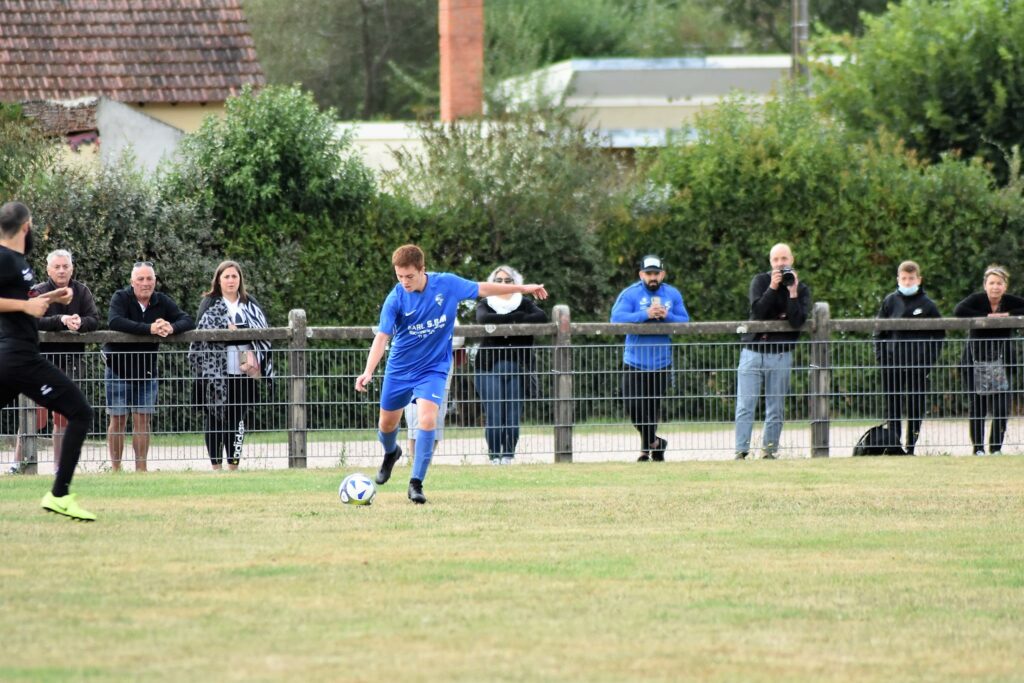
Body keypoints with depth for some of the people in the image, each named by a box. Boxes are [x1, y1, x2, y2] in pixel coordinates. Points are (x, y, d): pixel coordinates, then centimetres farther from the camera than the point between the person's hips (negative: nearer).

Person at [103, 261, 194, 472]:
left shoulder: (162, 302, 1)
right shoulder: (121, 298, -11)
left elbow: (188, 321, -5)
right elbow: (114, 322, -30)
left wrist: (171, 328, -30)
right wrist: (150, 328, -38)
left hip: (146, 370, 3)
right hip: (119, 369, -3)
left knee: (142, 420, 2)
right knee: (118, 420, 0)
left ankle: (141, 468, 6)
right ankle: (115, 468, 6)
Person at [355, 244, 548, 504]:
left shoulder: (447, 284, -14)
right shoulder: (396, 299, -18)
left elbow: (482, 288, 1)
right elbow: (382, 337, -21)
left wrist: (522, 288, 8)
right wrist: (368, 372, -35)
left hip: (433, 368, -1)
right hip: (399, 368, 1)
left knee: (427, 419, -22)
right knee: (387, 424, 14)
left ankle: (416, 483, -15)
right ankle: (391, 453, 50)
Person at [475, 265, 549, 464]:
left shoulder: (524, 304, 13)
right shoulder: (485, 305, 11)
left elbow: (542, 317, -6)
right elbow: (483, 319, -12)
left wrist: (506, 322, -10)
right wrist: (516, 318, -11)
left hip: (517, 366, 1)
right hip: (490, 367, -1)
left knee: (513, 415, -6)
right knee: (493, 414, -11)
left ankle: (509, 454, 1)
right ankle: (494, 454, -7)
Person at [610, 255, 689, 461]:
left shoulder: (673, 295, 7)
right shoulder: (630, 294, -4)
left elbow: (685, 321, 3)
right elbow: (617, 318, -17)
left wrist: (667, 316, -17)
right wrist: (645, 314, -24)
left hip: (661, 361, 2)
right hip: (635, 360, -2)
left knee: (653, 406, 7)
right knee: (633, 405, -11)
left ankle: (648, 447, 20)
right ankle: (653, 442, 5)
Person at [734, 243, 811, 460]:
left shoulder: (802, 289, 5)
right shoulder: (760, 281, 7)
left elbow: (798, 322, -9)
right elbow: (757, 311, -9)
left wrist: (792, 293, -15)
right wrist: (773, 288, -15)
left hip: (780, 355, 0)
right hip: (752, 351, 0)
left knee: (776, 409, 1)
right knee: (745, 407, -7)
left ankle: (770, 449, 7)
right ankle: (741, 451, -9)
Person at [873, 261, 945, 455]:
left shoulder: (927, 304, 2)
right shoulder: (890, 302, 6)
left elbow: (939, 333, 7)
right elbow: (879, 331, 11)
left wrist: (930, 357, -3)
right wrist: (881, 356, 0)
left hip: (918, 363, -1)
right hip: (893, 362, 1)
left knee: (916, 406, 2)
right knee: (892, 404, -2)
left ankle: (911, 446, 8)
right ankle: (892, 444, -4)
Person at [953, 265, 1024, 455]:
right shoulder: (977, 300, -6)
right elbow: (958, 311, -22)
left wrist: (1008, 315, -18)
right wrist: (986, 316, -22)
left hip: (1001, 362, 2)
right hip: (977, 361, -2)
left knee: (1002, 407, -5)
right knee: (977, 406, -1)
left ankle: (996, 447, 6)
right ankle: (978, 446, 8)